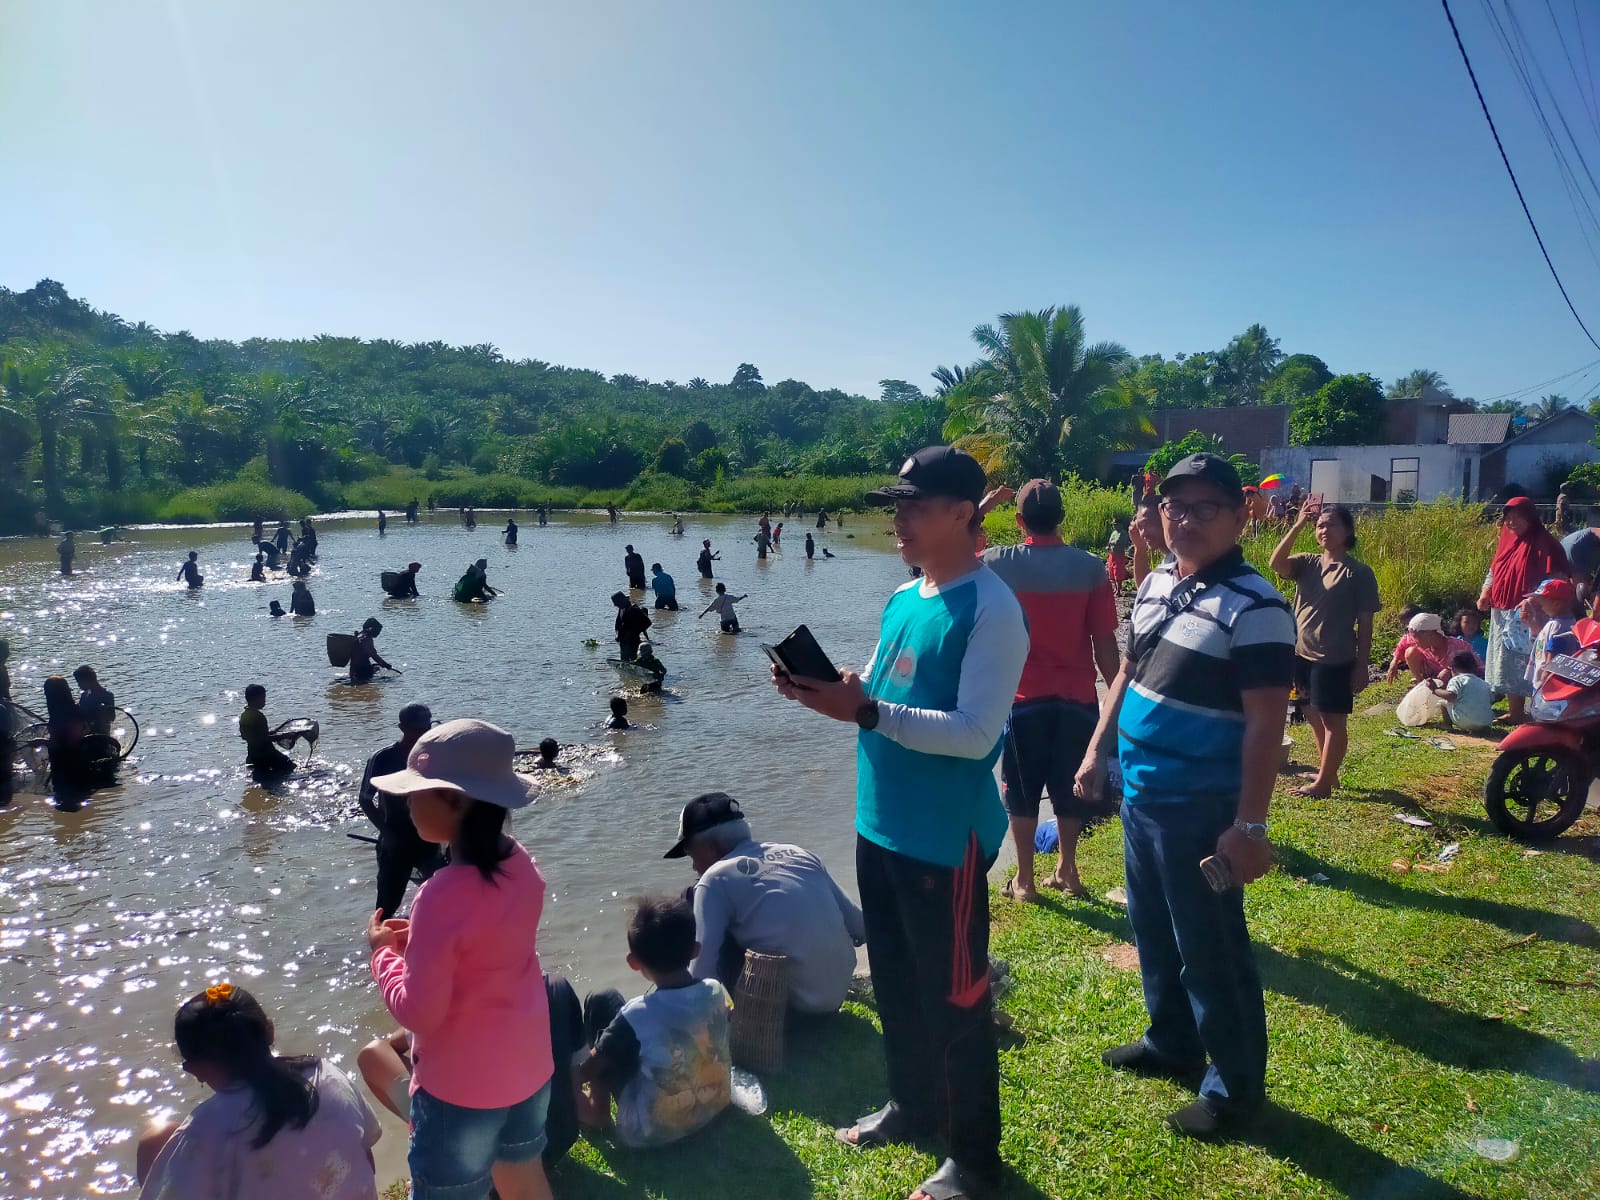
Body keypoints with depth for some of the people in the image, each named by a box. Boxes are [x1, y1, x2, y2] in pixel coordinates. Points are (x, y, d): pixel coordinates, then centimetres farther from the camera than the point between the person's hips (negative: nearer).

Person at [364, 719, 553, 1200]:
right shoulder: (522, 863, -6)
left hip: (462, 1086, -7)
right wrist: (419, 938, 5)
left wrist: (383, 950, -8)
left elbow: (418, 1012, -22)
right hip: (529, 1066, 7)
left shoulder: (444, 894, -30)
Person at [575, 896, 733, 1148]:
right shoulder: (717, 991, -12)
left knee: (603, 1002, 2)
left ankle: (598, 1109, 11)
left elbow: (587, 1072, -12)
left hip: (650, 1132, -5)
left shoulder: (636, 1015, -25)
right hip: (715, 1108, 5)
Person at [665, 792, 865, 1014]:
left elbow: (701, 972, -14)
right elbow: (860, 928, 10)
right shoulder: (799, 853, 9)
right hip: (838, 997, 6)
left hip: (785, 1006, -6)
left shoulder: (716, 879, -6)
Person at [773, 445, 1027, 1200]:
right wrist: (826, 692, -6)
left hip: (947, 838, -8)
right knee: (894, 984, 22)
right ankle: (912, 1105, 44)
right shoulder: (902, 599, 8)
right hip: (880, 826, 8)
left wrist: (864, 712, -29)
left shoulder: (991, 610, -17)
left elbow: (976, 733, -24)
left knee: (954, 998, 7)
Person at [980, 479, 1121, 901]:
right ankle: (1067, 870, 28)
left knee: (1021, 794, 12)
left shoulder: (999, 564, -10)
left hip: (1024, 698, -1)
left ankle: (1024, 879, 19)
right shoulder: (1090, 567, -7)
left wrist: (982, 506, 12)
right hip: (1078, 697, 2)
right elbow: (1105, 642, -6)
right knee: (1068, 790, 18)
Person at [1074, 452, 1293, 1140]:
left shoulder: (1254, 606, -18)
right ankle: (1172, 1043, 42)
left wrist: (1249, 826, -22)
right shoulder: (1154, 585, 6)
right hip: (1139, 794, 8)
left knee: (1211, 951, 5)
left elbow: (1265, 725, -20)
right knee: (1152, 931, 22)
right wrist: (1097, 751, 15)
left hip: (1201, 809, -8)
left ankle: (1236, 1085, 24)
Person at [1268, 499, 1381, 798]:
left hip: (1335, 661, -6)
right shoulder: (1307, 563, 6)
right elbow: (1276, 563, -15)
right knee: (1315, 716, 16)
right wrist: (1297, 526, -20)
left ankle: (1323, 782, 10)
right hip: (1302, 654, 6)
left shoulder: (1359, 572, -6)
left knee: (1333, 720, 2)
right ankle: (1327, 773, 30)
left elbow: (1365, 623, -6)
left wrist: (1362, 666, -8)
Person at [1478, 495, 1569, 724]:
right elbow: (1494, 571, 20)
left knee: (1520, 662, -7)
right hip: (1502, 615, 8)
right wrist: (1485, 593, 3)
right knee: (1506, 663, 14)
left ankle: (1520, 714, 0)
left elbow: (1556, 580, -15)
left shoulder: (1542, 544, -10)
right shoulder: (1508, 542, 13)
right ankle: (1513, 712, 25)